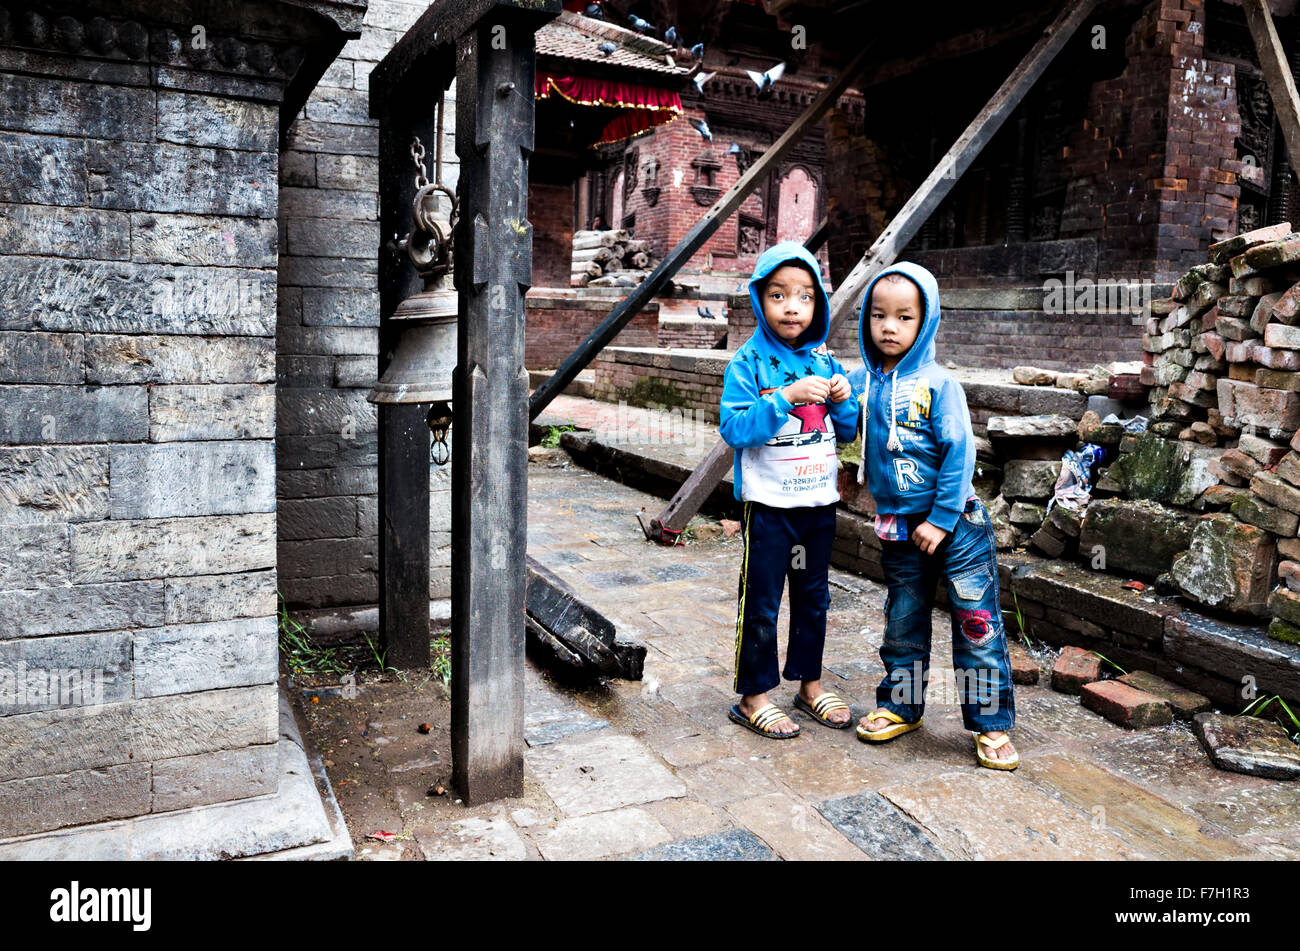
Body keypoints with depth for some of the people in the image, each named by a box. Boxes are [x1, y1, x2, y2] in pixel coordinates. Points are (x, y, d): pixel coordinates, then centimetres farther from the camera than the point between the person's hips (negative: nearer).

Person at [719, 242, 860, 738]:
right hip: (769, 502, -5)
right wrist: (787, 396, -27)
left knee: (813, 597, 17)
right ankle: (753, 696, 17)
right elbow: (734, 428, -20)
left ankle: (810, 683, 33)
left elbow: (847, 431, 11)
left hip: (819, 501, 5)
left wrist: (842, 400, -9)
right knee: (760, 603, 3)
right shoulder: (748, 361, -9)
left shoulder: (823, 359, 6)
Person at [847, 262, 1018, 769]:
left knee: (977, 622, 2)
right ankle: (901, 706, 34)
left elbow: (959, 454, -12)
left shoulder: (937, 384, -11)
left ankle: (991, 724, 16)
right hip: (896, 527, 4)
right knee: (902, 624, 16)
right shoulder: (860, 382, 1)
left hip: (954, 523, -4)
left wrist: (941, 519, -14)